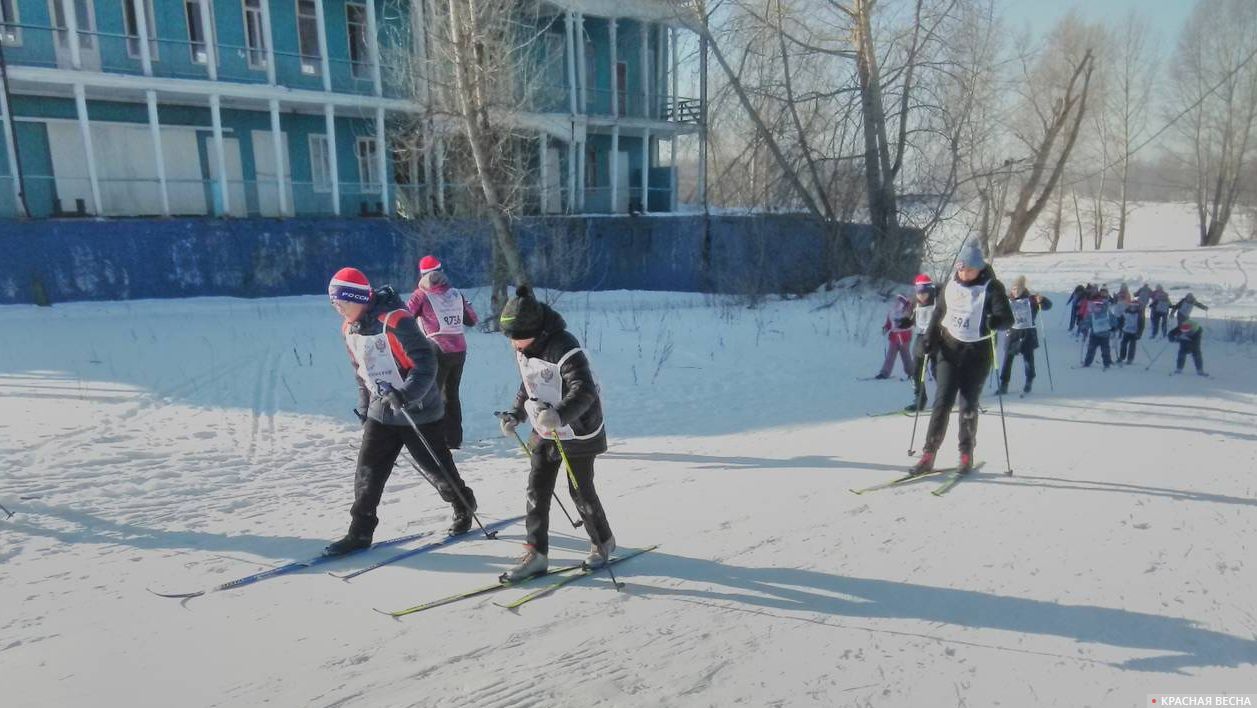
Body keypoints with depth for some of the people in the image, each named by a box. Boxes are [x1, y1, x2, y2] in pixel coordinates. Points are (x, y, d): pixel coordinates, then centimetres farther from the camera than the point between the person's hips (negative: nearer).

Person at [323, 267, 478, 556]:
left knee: (437, 467, 6)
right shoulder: (350, 329, 4)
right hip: (381, 412, 7)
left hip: (416, 410, -7)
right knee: (367, 470, 3)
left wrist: (405, 394, -34)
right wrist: (365, 408, 19)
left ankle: (464, 508, 31)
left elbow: (426, 363, -25)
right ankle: (360, 532, 14)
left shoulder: (394, 320, -22)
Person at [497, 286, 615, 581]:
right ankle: (536, 553, 11)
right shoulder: (523, 349, -1)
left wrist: (559, 414, -53)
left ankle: (603, 541, 29)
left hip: (577, 432, -7)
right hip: (544, 431, 7)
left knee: (581, 491, 6)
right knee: (537, 490, 2)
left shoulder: (564, 348, -28)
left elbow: (584, 392, -37)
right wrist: (515, 414, 3)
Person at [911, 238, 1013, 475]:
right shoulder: (951, 284, 4)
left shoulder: (992, 288, -9)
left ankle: (966, 455, 19)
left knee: (968, 405, 3)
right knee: (942, 402, -3)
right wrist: (930, 339, 4)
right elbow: (939, 312, 14)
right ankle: (928, 454, -1)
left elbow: (1007, 318, -18)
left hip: (977, 353, -3)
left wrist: (996, 321, -41)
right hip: (950, 349, 3)